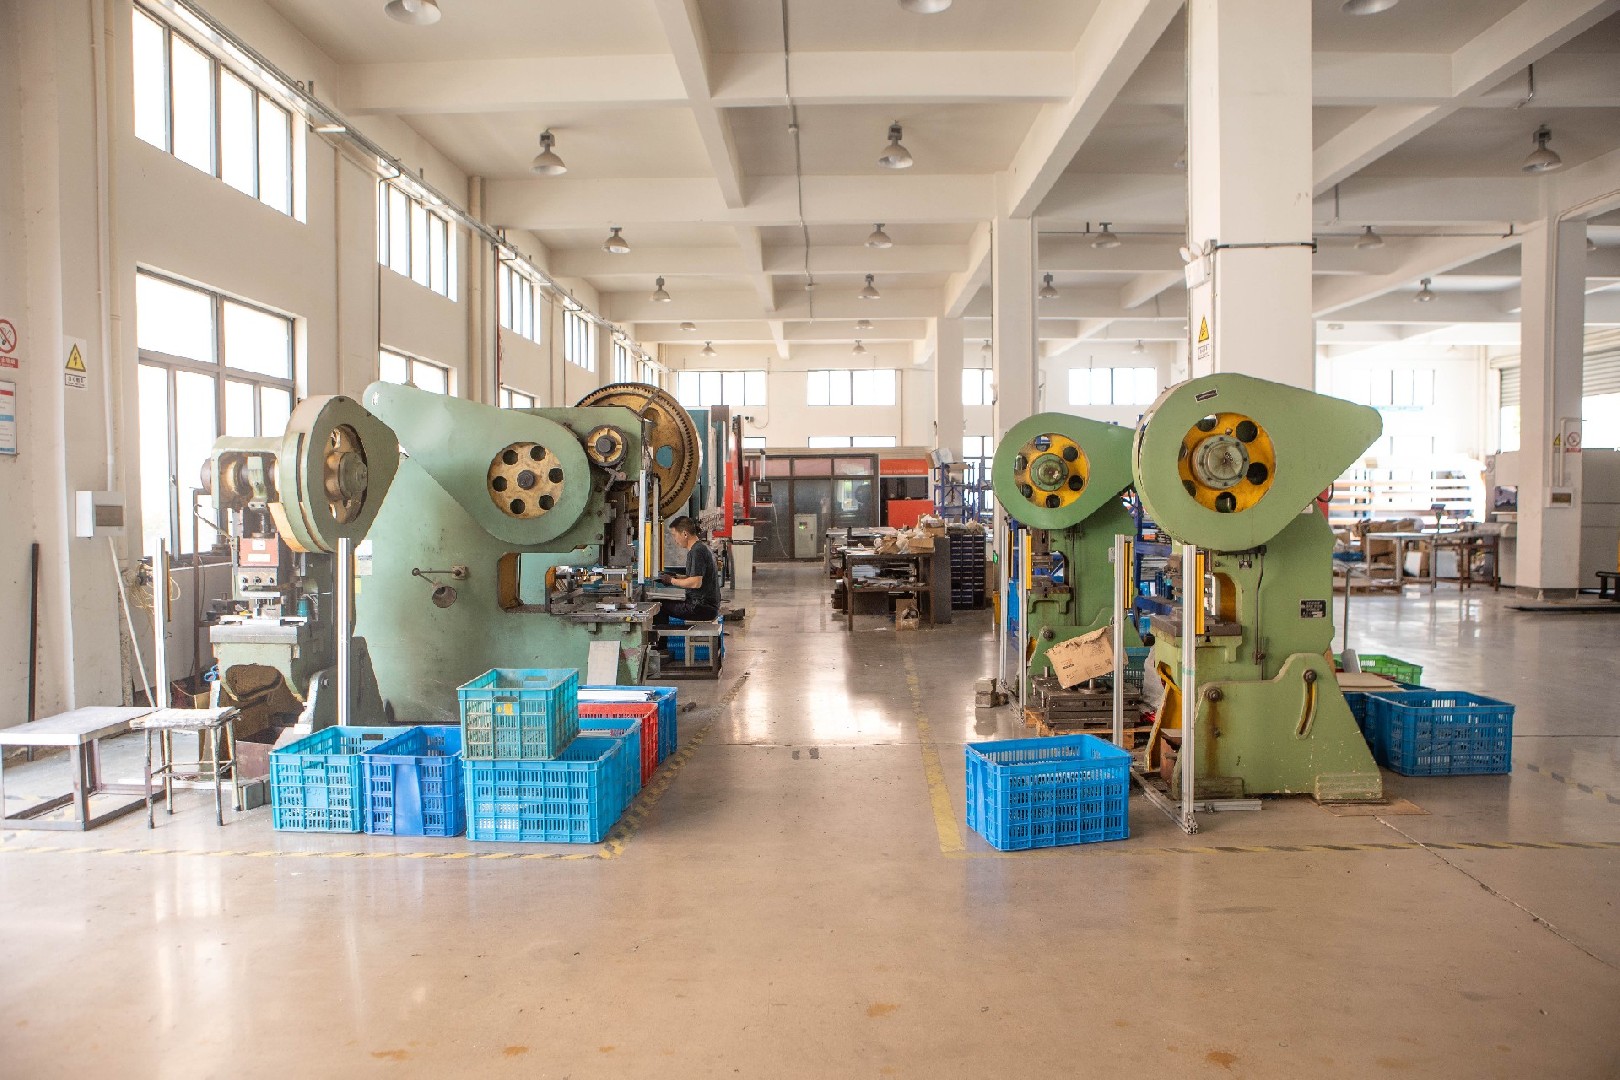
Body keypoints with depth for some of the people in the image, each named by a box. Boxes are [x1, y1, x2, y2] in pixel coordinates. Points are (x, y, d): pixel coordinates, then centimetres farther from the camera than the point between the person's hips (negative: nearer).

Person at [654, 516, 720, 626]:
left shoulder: (697, 551, -16)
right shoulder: (702, 548, 16)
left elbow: (696, 583, -22)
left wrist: (672, 581, -10)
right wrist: (677, 577, 11)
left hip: (703, 607, -10)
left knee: (659, 607, -9)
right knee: (661, 603, 18)